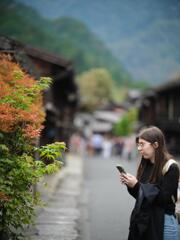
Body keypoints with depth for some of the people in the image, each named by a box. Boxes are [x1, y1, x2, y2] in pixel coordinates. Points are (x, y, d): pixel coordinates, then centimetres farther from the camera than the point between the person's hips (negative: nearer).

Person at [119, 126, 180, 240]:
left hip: (163, 224, -6)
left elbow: (164, 198, -17)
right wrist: (130, 185, -4)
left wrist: (137, 185, -19)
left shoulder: (171, 168, -12)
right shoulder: (145, 166, 7)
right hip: (142, 222, 6)